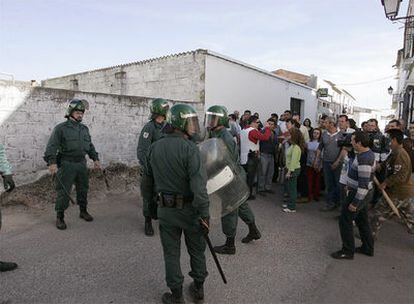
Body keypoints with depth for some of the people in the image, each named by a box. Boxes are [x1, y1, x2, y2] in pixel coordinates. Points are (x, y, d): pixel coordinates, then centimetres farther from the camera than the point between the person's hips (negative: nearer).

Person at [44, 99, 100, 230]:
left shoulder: (84, 129, 12)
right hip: (66, 164, -5)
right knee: (63, 191, -2)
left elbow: (90, 145, 20)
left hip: (81, 163, 6)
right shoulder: (61, 128, -6)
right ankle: (60, 217, 11)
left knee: (83, 189, 14)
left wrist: (95, 158, 13)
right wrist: (52, 162, -24)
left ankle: (83, 211, 31)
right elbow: (52, 146, -13)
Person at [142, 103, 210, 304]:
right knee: (196, 250, 18)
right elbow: (199, 186, -24)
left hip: (165, 209, 4)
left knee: (171, 253, 16)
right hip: (189, 208, -3)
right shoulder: (190, 149, -18)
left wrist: (151, 205, 20)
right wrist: (204, 214, -17)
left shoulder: (154, 148, 1)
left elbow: (147, 182, 10)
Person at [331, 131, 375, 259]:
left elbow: (364, 184, -28)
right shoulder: (367, 153, 6)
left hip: (359, 194, -10)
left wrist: (355, 203, -24)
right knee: (362, 221, 21)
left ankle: (347, 251, 12)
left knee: (345, 221, 1)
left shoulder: (364, 159, -27)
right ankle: (368, 248, 35)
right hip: (363, 193, 10)